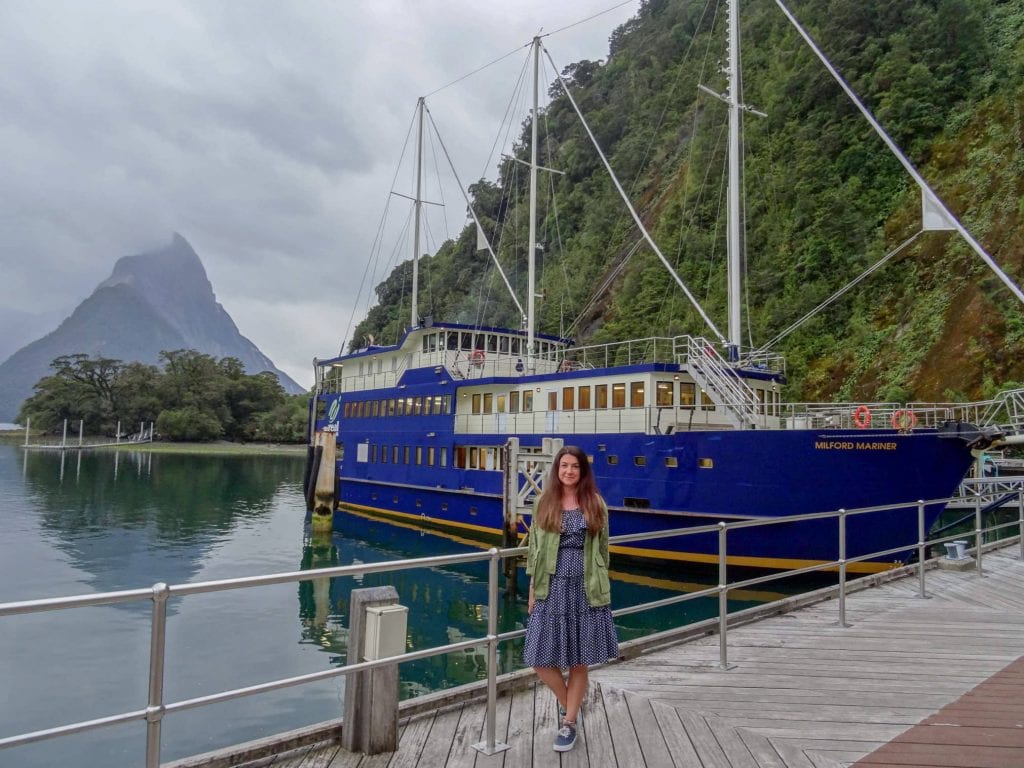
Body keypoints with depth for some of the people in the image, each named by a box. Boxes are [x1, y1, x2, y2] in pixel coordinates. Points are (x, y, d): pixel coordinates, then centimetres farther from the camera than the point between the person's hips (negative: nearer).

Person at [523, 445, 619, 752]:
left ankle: (569, 723, 24)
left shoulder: (596, 504, 1)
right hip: (552, 588, 1)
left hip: (586, 589, 0)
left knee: (579, 661, 7)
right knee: (541, 660, 0)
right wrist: (533, 590, 1)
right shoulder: (545, 503, 1)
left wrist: (600, 585, 6)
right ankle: (567, 704, 28)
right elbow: (535, 548, 4)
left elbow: (602, 549, 8)